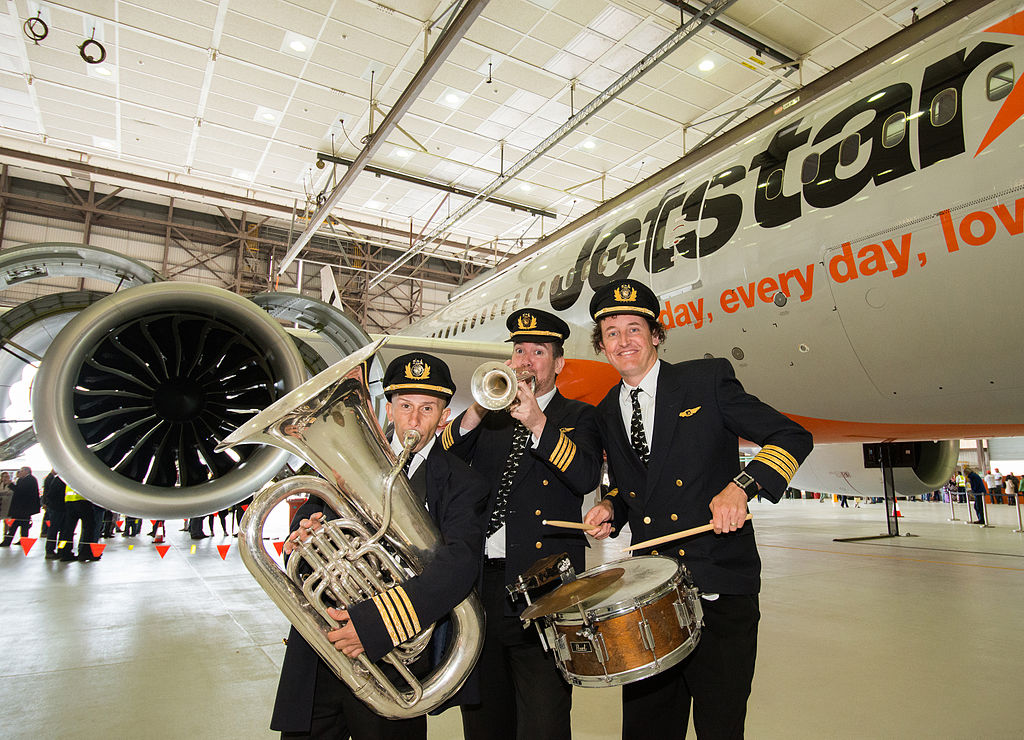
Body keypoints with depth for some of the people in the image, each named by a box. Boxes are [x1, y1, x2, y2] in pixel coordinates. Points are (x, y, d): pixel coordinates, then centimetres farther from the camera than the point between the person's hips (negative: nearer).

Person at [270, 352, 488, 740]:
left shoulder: (462, 484, -8)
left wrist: (377, 621, -33)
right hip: (320, 653, 4)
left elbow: (459, 562, -22)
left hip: (392, 656, -3)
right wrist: (306, 528, -15)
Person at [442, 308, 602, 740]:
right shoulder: (488, 417, 16)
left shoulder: (577, 417, 7)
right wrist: (478, 410, -11)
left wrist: (538, 423, -21)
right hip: (478, 581, 4)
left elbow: (586, 477, -11)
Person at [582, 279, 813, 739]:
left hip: (719, 586, -3)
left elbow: (793, 438, -5)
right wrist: (611, 508, 1)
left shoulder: (708, 380, -4)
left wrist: (741, 486, -19)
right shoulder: (607, 414, 10)